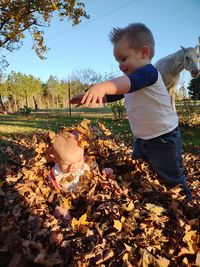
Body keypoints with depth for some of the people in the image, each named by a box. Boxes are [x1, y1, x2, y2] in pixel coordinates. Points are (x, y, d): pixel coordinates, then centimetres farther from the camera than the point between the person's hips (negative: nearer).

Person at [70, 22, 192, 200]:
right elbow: (111, 96, 16)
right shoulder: (132, 78, 11)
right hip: (142, 139, 9)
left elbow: (130, 82, -42)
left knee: (173, 182, 7)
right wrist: (90, 97, 6)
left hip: (164, 139, -9)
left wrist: (103, 86, -58)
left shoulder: (148, 71, -20)